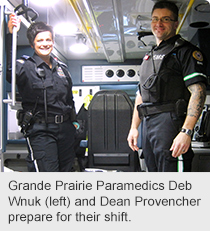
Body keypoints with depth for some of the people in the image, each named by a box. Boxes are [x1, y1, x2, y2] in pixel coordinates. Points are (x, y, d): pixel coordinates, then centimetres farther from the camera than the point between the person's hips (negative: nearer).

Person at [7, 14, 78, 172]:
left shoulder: (62, 68, 15)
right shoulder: (25, 66, -4)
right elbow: (8, 71, -28)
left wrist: (74, 121, 19)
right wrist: (11, 34, -31)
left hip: (65, 129, 6)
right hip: (40, 130, -6)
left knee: (67, 170, 12)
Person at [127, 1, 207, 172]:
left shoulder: (184, 51, -1)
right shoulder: (149, 57, 24)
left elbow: (198, 91, -13)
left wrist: (186, 131, -23)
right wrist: (134, 127, 20)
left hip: (170, 122, -8)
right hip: (147, 125, 8)